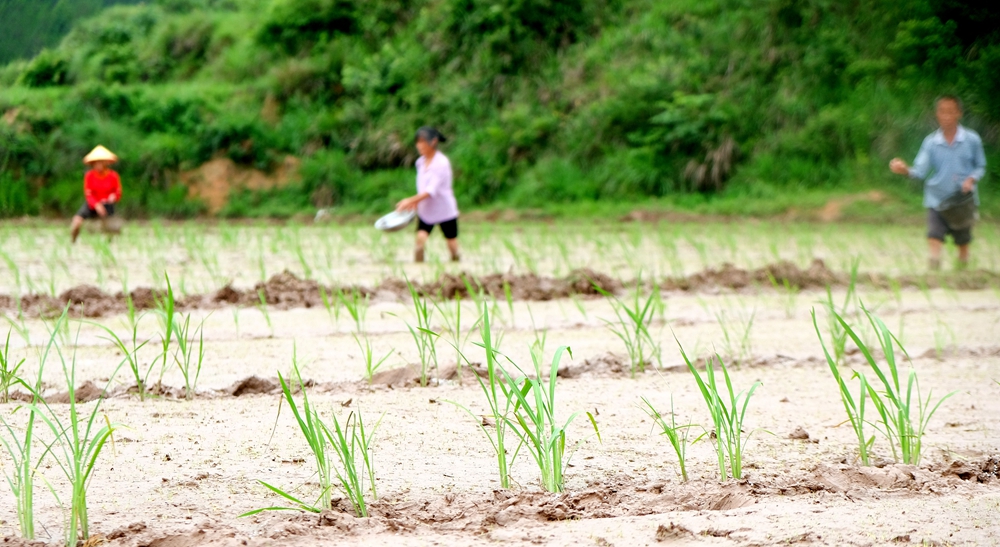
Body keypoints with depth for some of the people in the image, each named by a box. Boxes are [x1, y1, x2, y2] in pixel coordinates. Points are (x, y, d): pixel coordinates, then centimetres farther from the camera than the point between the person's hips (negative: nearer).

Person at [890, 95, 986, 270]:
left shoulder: (972, 140, -4)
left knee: (963, 242, 11)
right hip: (937, 199, -1)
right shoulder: (931, 142, -3)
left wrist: (971, 179, -13)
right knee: (934, 238, -17)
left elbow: (980, 167, 7)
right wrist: (905, 170, -29)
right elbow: (920, 171, -9)